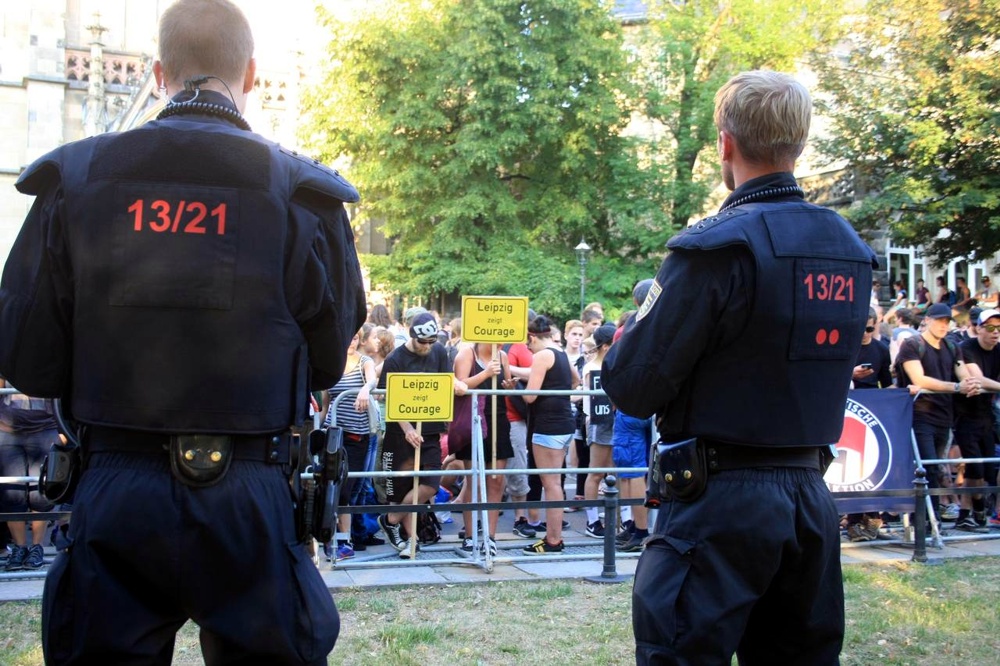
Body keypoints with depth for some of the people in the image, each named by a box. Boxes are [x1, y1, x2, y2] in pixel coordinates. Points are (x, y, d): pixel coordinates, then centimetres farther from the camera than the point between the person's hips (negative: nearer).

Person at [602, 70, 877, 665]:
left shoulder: (717, 247, -15)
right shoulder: (851, 248, 7)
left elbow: (631, 387, -13)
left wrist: (636, 325, 6)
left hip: (721, 500, -7)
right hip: (811, 495, 7)